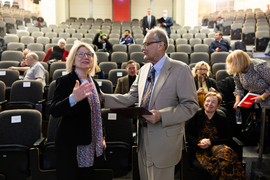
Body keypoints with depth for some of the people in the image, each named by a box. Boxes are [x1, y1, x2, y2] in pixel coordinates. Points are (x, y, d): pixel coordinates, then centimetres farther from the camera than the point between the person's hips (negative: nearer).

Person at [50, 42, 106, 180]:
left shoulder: (93, 83, 11)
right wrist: (73, 99, -40)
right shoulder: (64, 81, -10)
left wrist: (102, 137, 17)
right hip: (69, 144, -6)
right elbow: (54, 111, -22)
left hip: (90, 145, 6)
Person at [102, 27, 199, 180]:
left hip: (165, 139, -6)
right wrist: (104, 97, -4)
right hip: (144, 137, 7)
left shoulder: (180, 69, -12)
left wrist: (162, 115, -26)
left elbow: (191, 106, -15)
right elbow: (131, 98, 7)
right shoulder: (144, 70, 9)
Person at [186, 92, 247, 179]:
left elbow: (228, 139, 7)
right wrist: (199, 142, -14)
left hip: (217, 146, 2)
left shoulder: (222, 118, 12)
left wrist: (211, 142, -10)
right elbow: (187, 134, 7)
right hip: (200, 149, -2)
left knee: (227, 152, -36)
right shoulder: (196, 115, 8)